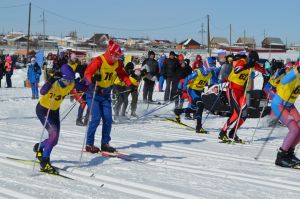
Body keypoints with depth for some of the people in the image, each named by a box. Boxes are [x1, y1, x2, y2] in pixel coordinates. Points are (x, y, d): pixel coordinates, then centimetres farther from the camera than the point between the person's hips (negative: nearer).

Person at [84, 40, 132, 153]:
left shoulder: (117, 64, 0)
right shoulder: (99, 61, -19)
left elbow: (123, 75, 8)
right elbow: (87, 73, -29)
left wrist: (130, 84, -10)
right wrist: (93, 79, -51)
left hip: (105, 94, 6)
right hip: (93, 93, -6)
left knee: (108, 119, 0)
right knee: (96, 118, -13)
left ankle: (105, 143, 13)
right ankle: (89, 144, -2)